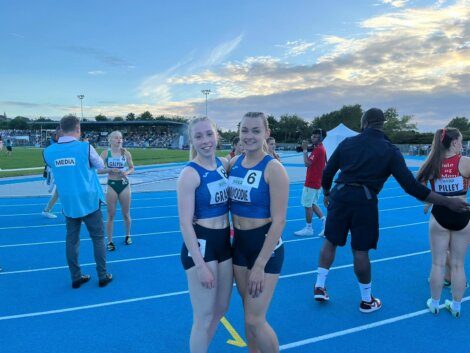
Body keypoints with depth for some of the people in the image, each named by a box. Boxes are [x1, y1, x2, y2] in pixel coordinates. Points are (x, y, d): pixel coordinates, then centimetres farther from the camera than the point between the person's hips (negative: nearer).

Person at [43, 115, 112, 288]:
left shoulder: (48, 151, -3)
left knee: (71, 240, 12)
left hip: (68, 204, 4)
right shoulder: (85, 147, -14)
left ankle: (76, 278, 22)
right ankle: (102, 276, 17)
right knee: (98, 239, 9)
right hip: (89, 202, -3)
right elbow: (100, 166, 3)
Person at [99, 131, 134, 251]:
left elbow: (132, 168, 6)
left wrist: (127, 172, -15)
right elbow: (98, 169, -7)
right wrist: (110, 170, -22)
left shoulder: (126, 153, -2)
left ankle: (128, 236, 33)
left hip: (124, 184, 1)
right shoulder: (106, 153, -6)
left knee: (126, 214, 12)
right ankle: (110, 241, 16)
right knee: (111, 215, 5)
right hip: (111, 185, -1)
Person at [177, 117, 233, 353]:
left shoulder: (224, 164, 2)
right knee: (204, 318, 7)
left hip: (224, 242, 7)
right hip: (200, 245, -7)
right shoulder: (190, 174, -16)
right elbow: (185, 223, -18)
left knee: (221, 308, 22)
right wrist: (200, 265, -20)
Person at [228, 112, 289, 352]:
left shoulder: (273, 168, -16)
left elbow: (279, 221, -18)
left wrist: (260, 265, -19)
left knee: (255, 320, -1)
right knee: (249, 314, 18)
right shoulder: (234, 163, 2)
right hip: (239, 243, 6)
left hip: (266, 246, -6)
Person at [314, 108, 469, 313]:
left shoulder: (347, 143, 5)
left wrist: (327, 194, 27)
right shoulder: (390, 151, -1)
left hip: (340, 196, 2)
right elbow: (411, 186, -7)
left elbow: (327, 174, 8)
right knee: (361, 251, 8)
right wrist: (448, 202, 0)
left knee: (330, 241, 17)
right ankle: (366, 300, 26)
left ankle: (319, 287, 25)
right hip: (365, 202, -2)